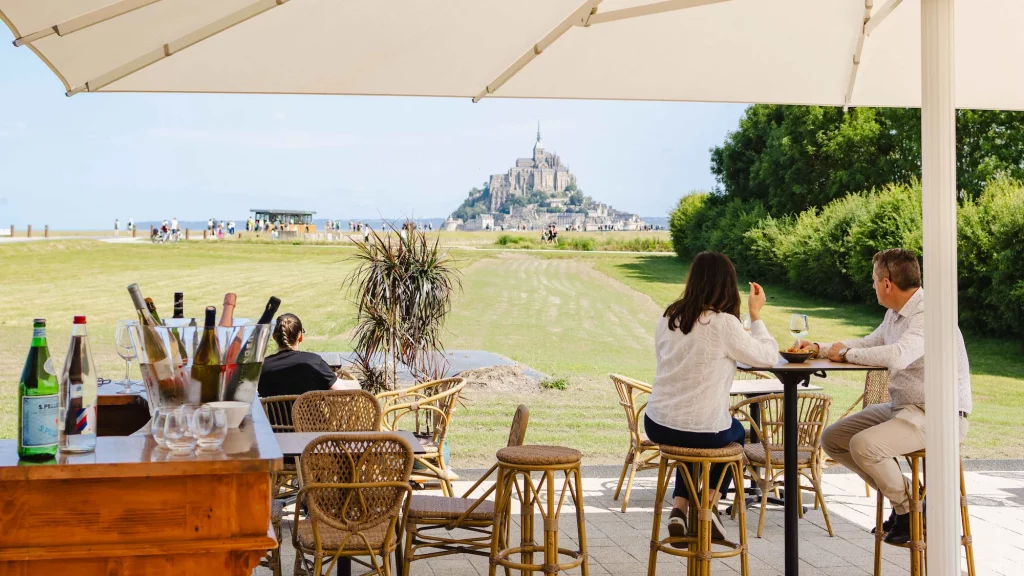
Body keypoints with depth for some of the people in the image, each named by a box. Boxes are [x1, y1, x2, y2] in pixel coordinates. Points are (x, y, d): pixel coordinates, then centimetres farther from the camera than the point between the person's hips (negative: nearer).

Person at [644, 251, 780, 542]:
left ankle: (680, 507, 23)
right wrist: (756, 314, 7)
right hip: (703, 431, -4)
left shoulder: (668, 318, 1)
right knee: (736, 431, 32)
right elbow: (768, 356, -4)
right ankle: (711, 502, 20)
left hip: (657, 426, 4)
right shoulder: (724, 323, -15)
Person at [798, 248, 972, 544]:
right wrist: (820, 349, 18)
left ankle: (911, 511, -5)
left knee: (864, 445, -29)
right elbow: (870, 343, 28)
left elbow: (898, 356, -36)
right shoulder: (895, 314, 10)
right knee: (832, 439, 6)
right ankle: (900, 496, 12)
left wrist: (847, 353, -21)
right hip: (902, 408, 10)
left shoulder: (929, 314, -20)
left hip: (941, 415, -10)